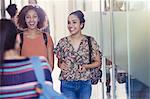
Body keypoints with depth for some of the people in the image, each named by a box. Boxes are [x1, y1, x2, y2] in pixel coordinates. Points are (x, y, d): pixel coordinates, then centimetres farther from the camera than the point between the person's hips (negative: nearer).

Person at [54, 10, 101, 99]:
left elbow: (97, 62, 4)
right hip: (67, 85, 0)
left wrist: (86, 66, -13)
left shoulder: (90, 41, -2)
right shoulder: (62, 42, 1)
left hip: (84, 84, 0)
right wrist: (61, 65, -10)